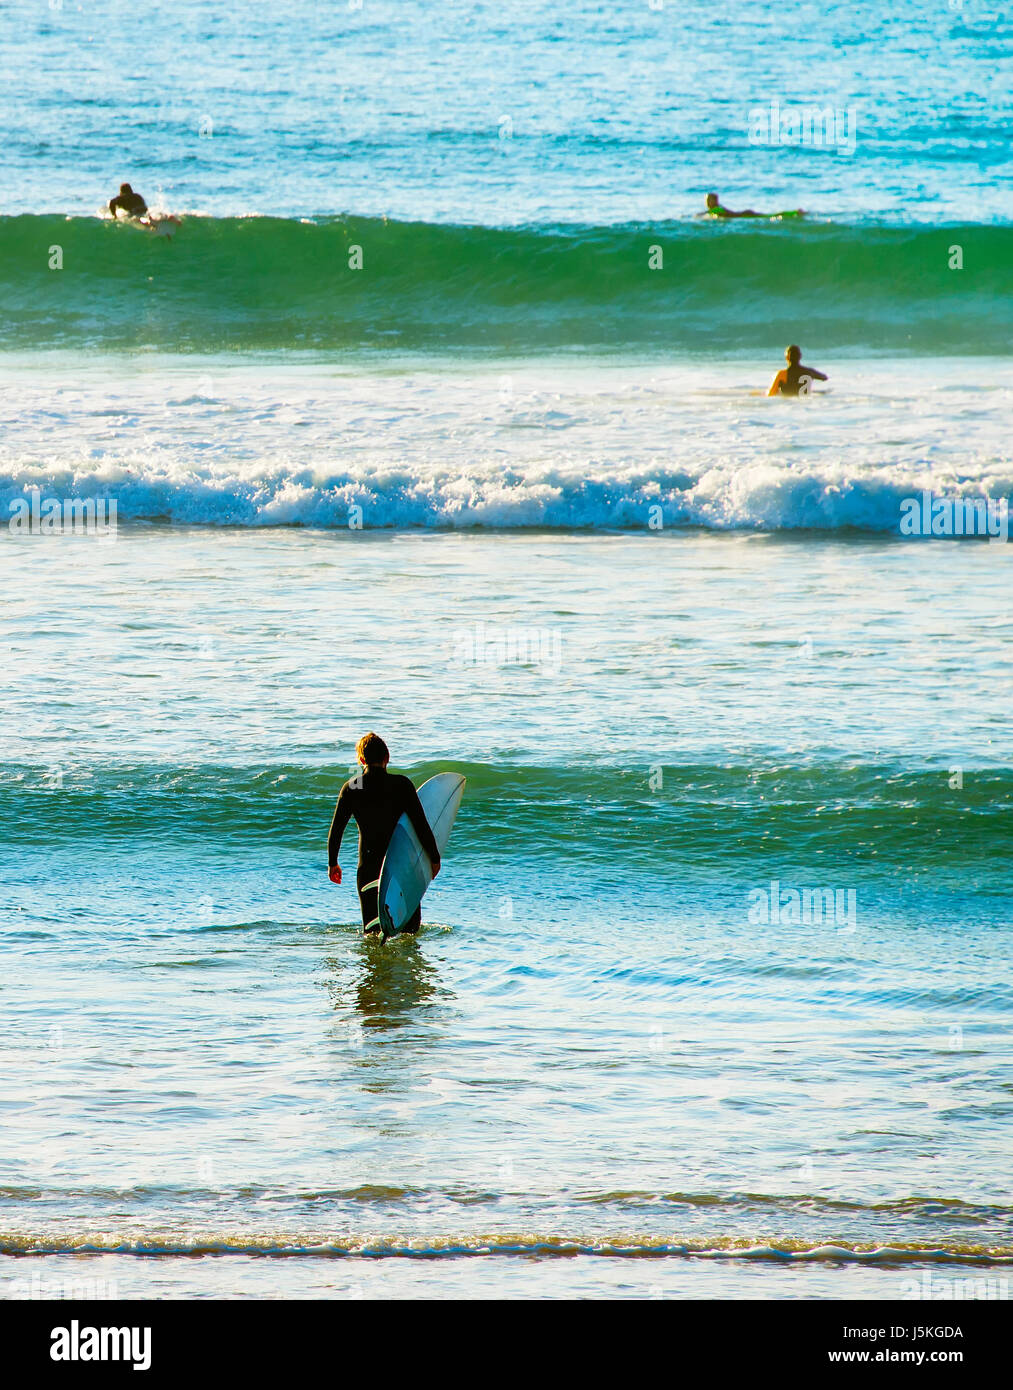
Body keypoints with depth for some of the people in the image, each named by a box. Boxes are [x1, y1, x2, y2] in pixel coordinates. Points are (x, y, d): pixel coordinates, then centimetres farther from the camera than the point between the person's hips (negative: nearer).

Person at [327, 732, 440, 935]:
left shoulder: (351, 788, -1)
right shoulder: (402, 785, -9)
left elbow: (336, 830, 4)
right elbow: (421, 825, -9)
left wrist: (332, 863, 18)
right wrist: (434, 858, 3)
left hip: (368, 868, 2)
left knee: (371, 931, 8)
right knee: (410, 930, 11)